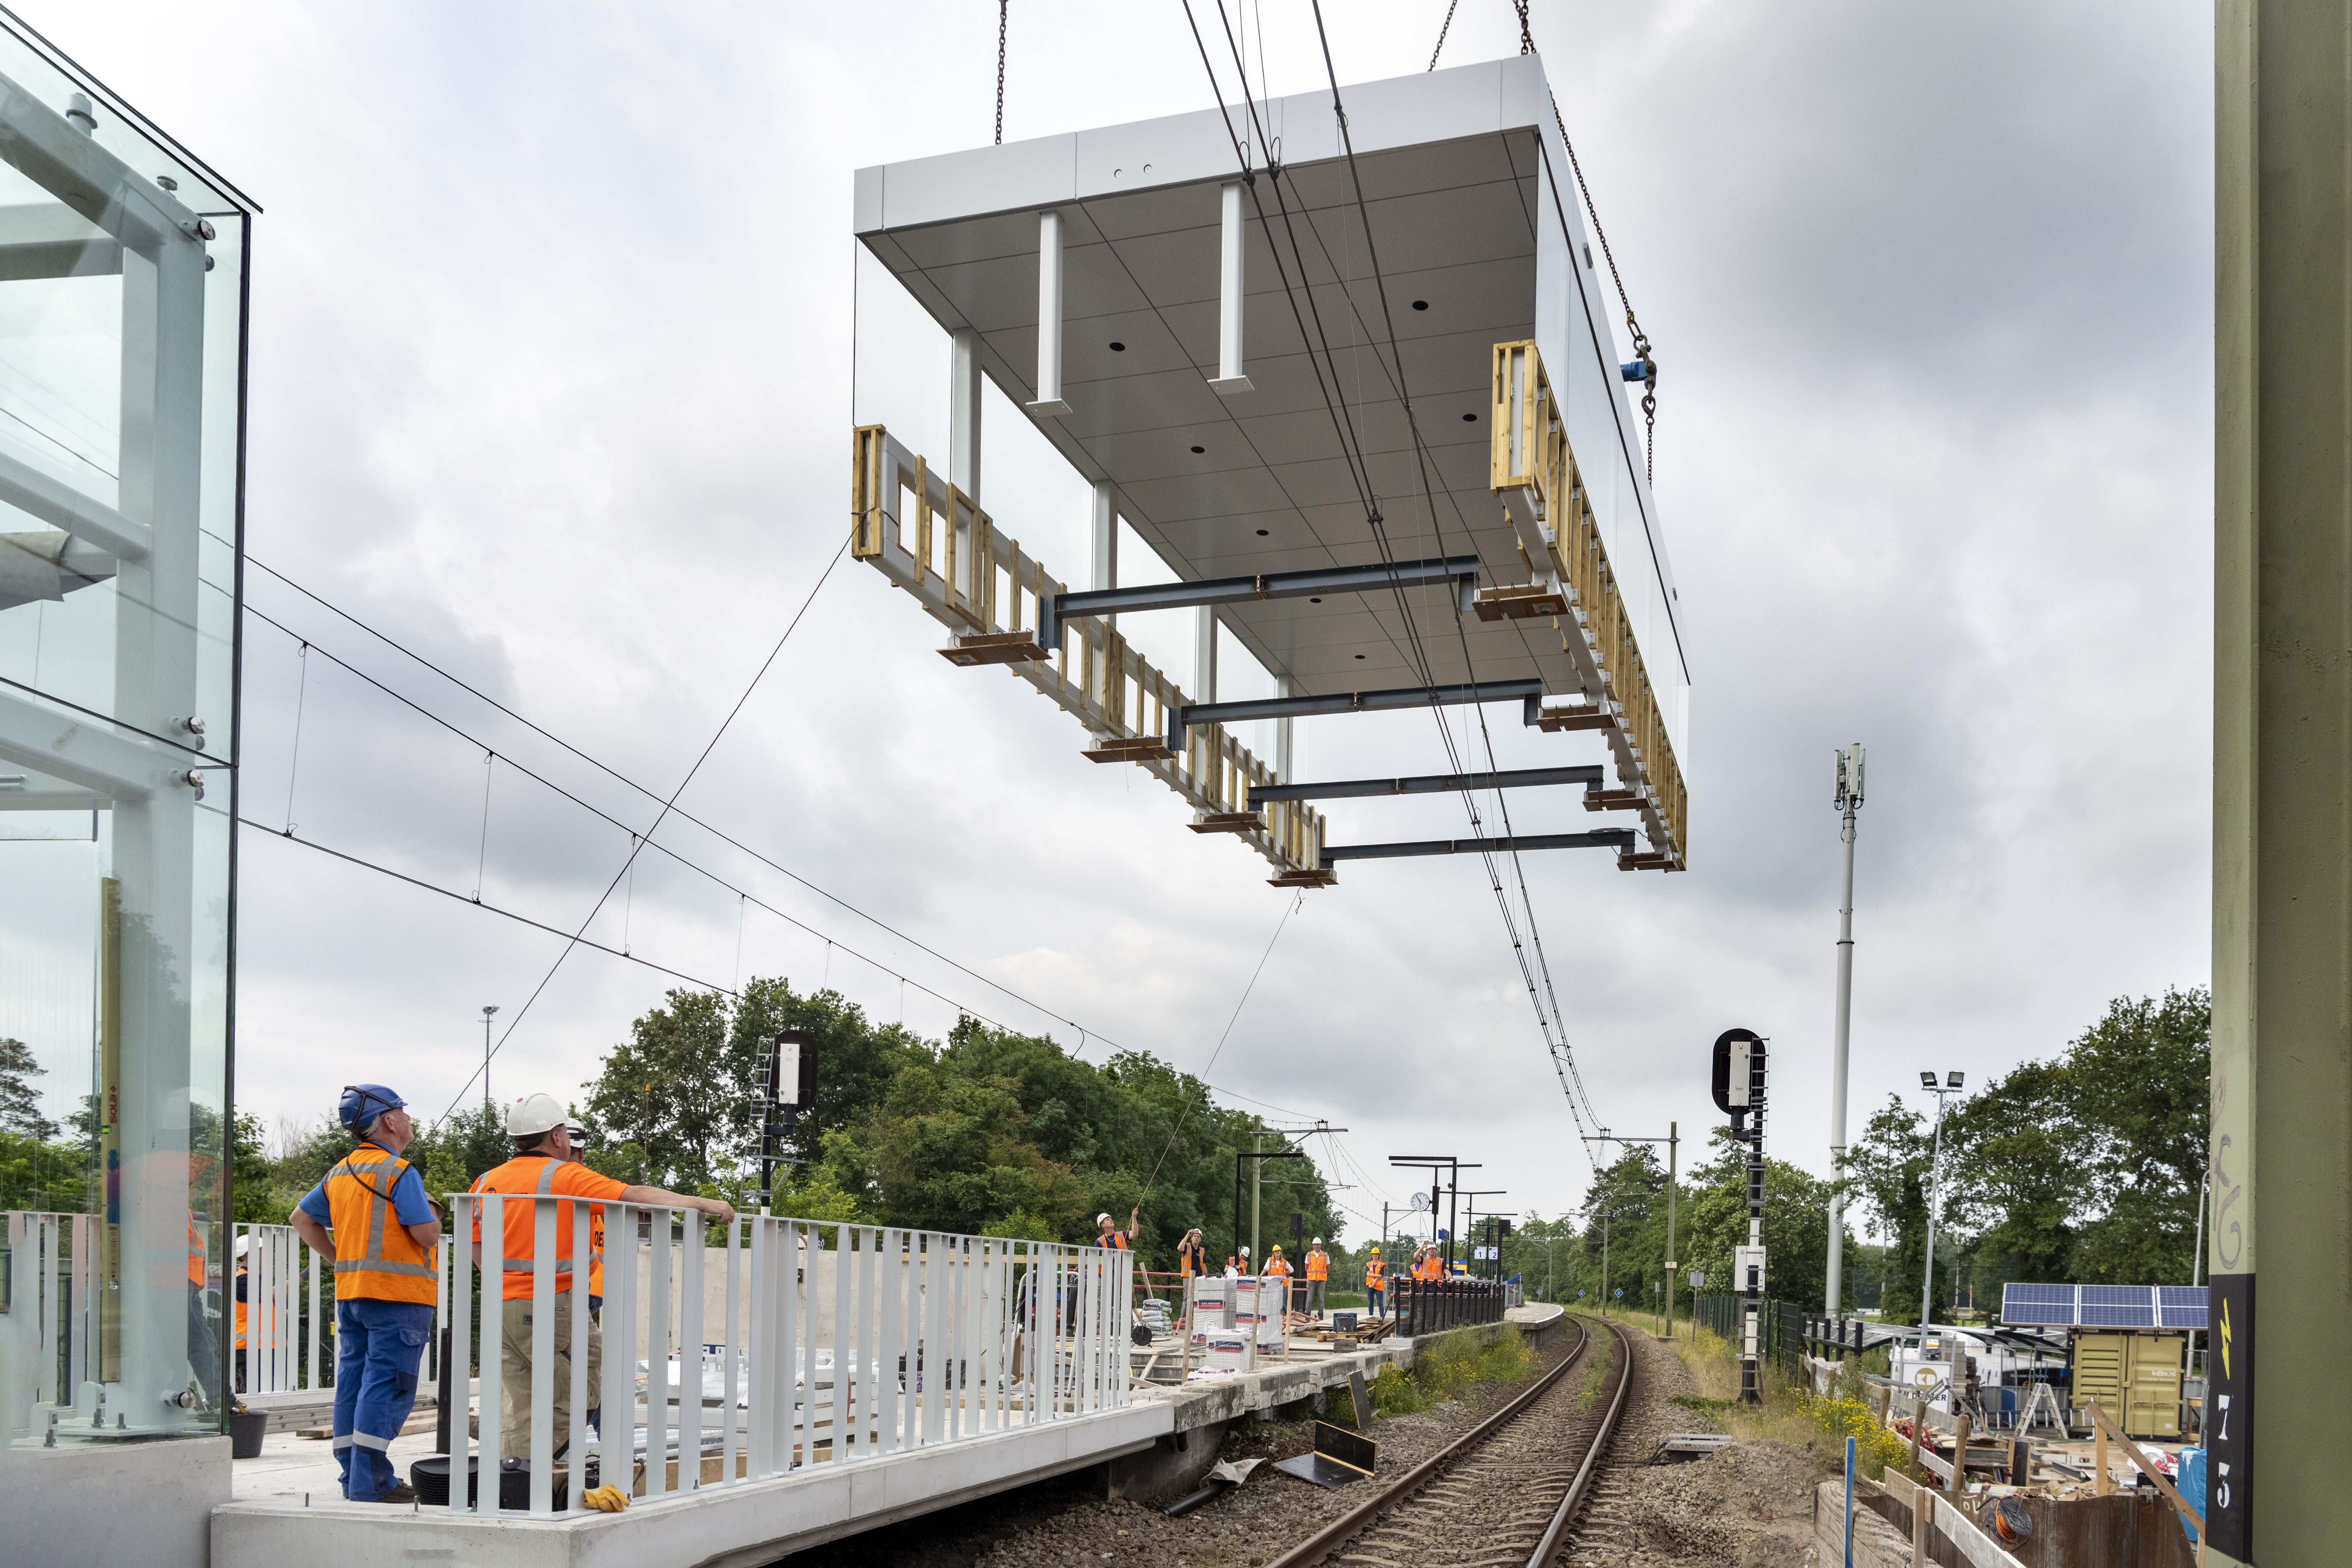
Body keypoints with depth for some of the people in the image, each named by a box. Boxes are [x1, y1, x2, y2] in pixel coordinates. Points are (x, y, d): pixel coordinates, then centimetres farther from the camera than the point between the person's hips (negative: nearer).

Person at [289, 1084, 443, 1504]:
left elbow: (301, 1219, 20)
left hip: (350, 1292, 8)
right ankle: (371, 1483, -7)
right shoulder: (399, 1173, -13)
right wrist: (431, 1212, 4)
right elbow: (427, 1234, -18)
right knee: (387, 1387, -6)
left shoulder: (340, 1173, 13)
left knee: (353, 1384, 11)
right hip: (397, 1295, -8)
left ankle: (354, 1478, 16)